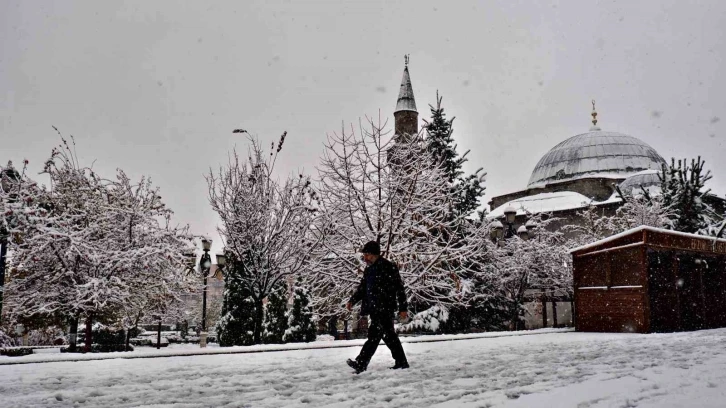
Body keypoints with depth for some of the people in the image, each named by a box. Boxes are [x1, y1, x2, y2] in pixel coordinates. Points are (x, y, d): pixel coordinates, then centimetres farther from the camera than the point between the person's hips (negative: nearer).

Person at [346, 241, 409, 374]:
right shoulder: (368, 270, 16)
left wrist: (403, 308, -11)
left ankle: (361, 363, -19)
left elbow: (399, 288, -9)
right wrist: (352, 301, 4)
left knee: (374, 334, -13)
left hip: (384, 308, -9)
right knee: (389, 335, 13)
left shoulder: (389, 267, -9)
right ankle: (401, 362, 22)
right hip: (374, 308, 9)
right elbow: (362, 288, 20)